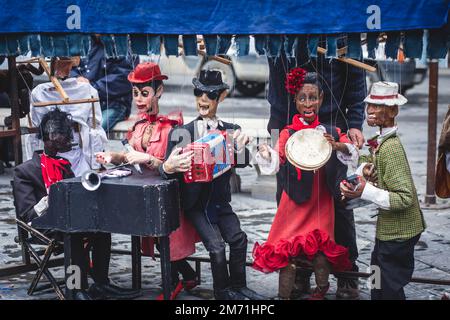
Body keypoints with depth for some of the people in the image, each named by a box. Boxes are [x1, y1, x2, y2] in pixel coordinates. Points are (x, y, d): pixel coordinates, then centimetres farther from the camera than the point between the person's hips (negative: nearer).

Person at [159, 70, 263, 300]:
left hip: (220, 201, 3)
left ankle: (238, 287, 3)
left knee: (238, 238, -17)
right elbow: (166, 169, -10)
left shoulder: (230, 131, 3)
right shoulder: (181, 133, -6)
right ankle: (222, 291, 3)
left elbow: (242, 163, -6)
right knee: (216, 245, -18)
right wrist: (168, 167, -35)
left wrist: (241, 147, -28)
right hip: (195, 204, -3)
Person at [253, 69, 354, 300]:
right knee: (289, 249, -1)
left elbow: (350, 150, -8)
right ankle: (285, 294, 10)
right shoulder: (288, 133, -6)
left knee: (320, 248, 5)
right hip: (296, 201, -2)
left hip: (322, 202, 2)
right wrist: (266, 155, -40)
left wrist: (336, 145, -29)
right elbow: (277, 160, -17)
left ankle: (321, 290, 28)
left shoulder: (330, 132, 4)